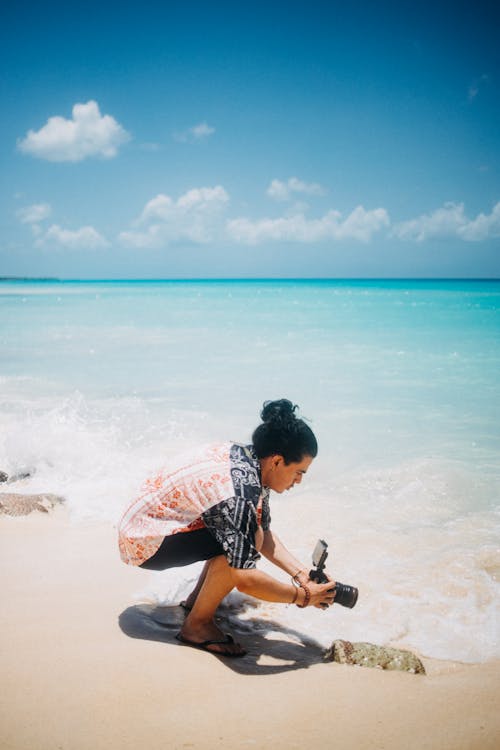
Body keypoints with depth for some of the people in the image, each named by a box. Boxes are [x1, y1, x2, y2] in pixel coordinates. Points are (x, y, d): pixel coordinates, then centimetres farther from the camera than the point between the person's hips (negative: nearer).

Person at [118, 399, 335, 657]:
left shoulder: (248, 458, -4)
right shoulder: (239, 492, -31)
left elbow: (264, 533, 6)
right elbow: (245, 579, -31)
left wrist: (303, 574, -3)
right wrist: (303, 596, -19)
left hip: (154, 517, 9)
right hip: (143, 541, -9)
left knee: (247, 536, 4)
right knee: (237, 547, -26)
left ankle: (197, 599, 18)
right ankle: (197, 626, -6)